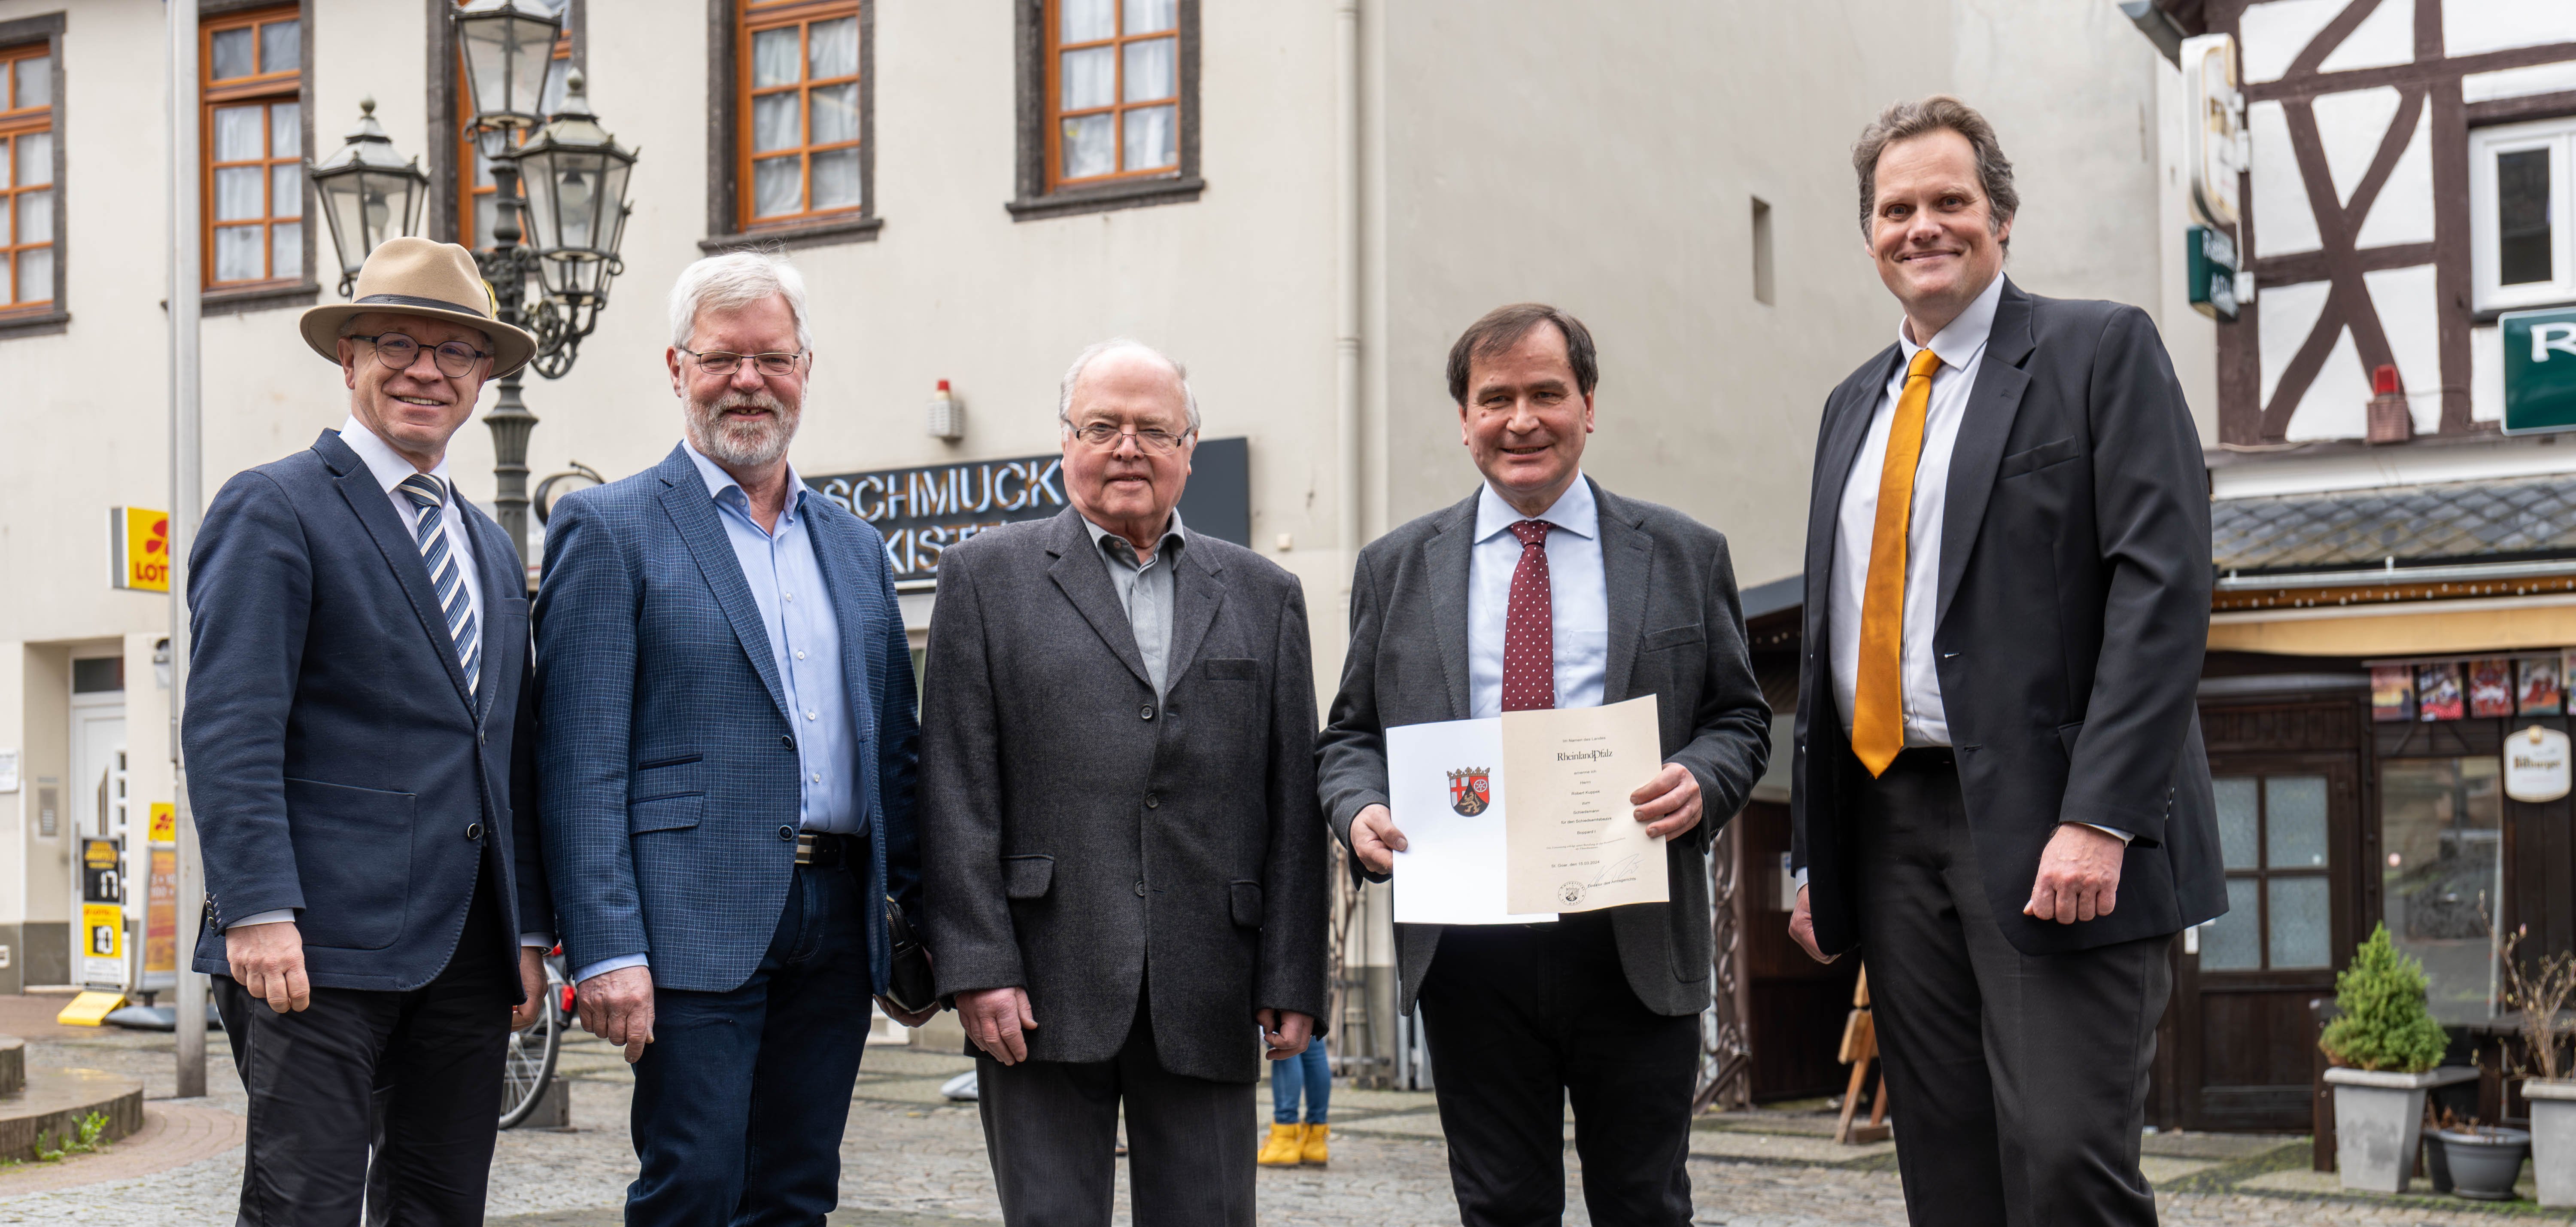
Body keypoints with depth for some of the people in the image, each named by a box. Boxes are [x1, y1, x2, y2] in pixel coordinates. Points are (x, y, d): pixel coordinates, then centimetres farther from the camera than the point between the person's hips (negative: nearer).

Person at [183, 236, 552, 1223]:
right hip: (319, 945, -7)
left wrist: (529, 931, 15)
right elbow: (228, 728, -11)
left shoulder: (491, 548, 21)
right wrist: (259, 912, -20)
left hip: (469, 953, 7)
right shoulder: (272, 510, -2)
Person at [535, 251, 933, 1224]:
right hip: (696, 920, -5)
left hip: (836, 926, 6)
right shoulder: (609, 528, 0)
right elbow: (582, 765, -7)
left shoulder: (855, 545, 17)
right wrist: (605, 950, -15)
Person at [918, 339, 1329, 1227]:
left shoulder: (1263, 594, 13)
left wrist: (1293, 980, 2)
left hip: (1206, 999, 2)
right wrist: (977, 967, -9)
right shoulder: (988, 576, 6)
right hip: (1042, 987, -2)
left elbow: (1292, 803, 9)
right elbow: (957, 791, 0)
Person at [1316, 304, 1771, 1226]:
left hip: (1635, 943, 0)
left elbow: (1740, 718, 10)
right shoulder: (1396, 568, 11)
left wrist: (1702, 780, -12)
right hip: (1466, 948, 1)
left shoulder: (1685, 556, 8)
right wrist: (1360, 809, -9)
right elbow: (1352, 733, 13)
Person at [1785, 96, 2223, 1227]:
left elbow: (2162, 587, -11)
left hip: (2046, 830, -6)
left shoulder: (2100, 351, 0)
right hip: (1891, 827, 6)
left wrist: (2098, 819, -20)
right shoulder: (1854, 403, 20)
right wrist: (1812, 852, 16)